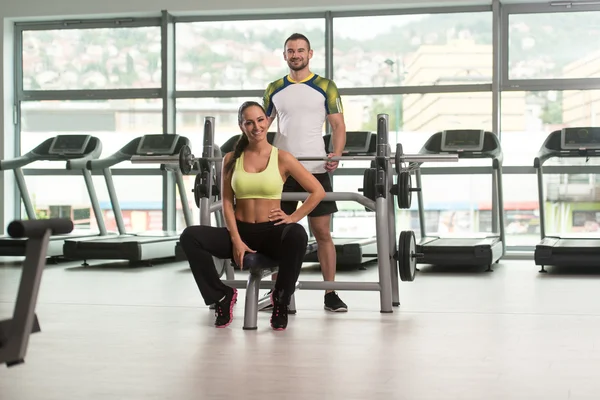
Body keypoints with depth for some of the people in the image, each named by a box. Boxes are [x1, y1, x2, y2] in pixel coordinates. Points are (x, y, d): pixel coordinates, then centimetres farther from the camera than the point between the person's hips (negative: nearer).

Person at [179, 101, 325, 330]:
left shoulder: (282, 158, 0)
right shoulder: (231, 159, 6)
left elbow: (318, 191, 1)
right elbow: (227, 202, 2)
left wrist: (293, 218, -8)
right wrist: (236, 240, -10)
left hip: (272, 232, -2)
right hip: (240, 232, 2)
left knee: (297, 236, -38)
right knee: (190, 236, -23)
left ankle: (281, 299, -13)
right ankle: (222, 296, -3)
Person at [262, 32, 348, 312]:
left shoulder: (325, 87, 2)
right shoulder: (274, 89, 11)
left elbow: (338, 125, -2)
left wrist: (336, 155, -19)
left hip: (314, 170, -3)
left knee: (322, 232, -1)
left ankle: (330, 293, 5)